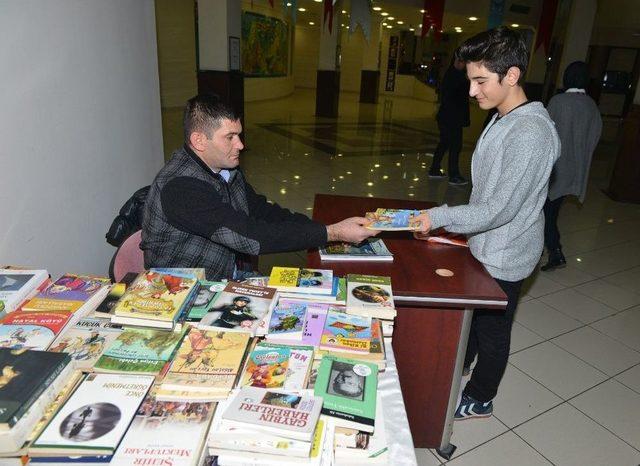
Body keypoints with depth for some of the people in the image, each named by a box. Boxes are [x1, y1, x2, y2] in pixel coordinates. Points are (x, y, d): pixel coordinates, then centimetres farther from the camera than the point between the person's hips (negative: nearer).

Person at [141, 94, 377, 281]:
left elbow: (263, 211, 7)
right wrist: (333, 233, -29)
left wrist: (326, 230, -7)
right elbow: (250, 236, -32)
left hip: (230, 276, 8)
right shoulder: (179, 186, -27)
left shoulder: (227, 170, 2)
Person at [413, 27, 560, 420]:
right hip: (485, 246, 9)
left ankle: (480, 399, 35)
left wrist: (440, 217, -28)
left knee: (491, 329, 11)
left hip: (504, 256, -9)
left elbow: (502, 208, -28)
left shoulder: (530, 133, -27)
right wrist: (446, 219, 14)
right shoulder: (503, 120, 3)